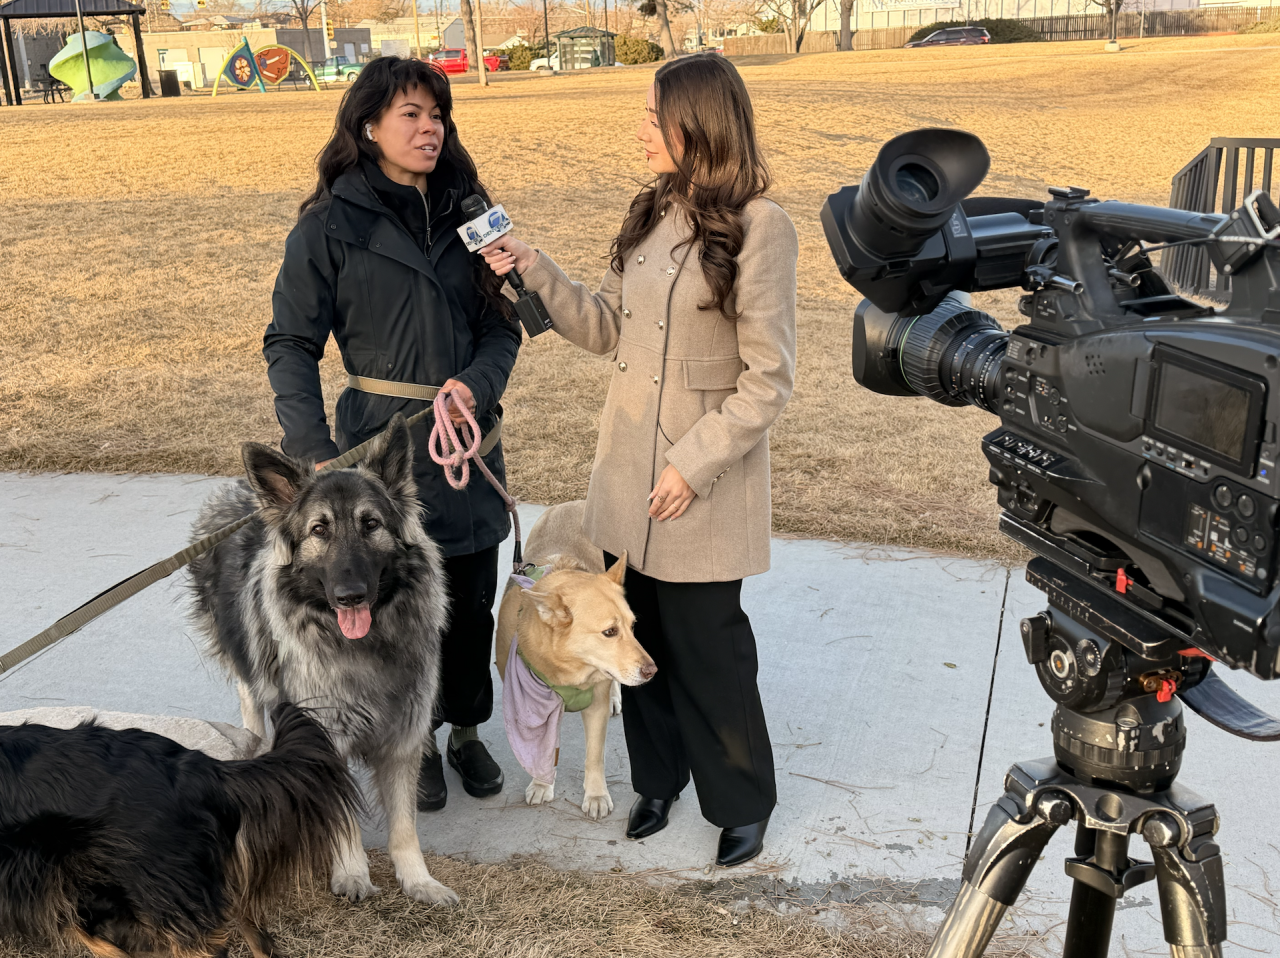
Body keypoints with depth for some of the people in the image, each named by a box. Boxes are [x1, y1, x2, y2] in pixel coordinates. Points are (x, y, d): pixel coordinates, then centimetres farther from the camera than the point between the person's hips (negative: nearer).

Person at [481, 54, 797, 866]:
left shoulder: (758, 228, -13)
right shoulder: (653, 215, 9)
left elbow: (769, 379, -14)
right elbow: (608, 330, 11)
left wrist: (696, 464, -17)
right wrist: (536, 272, 2)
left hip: (703, 482, -6)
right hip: (628, 471, 6)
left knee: (706, 644, 4)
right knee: (641, 634, 14)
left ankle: (742, 803, 26)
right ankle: (659, 776, 35)